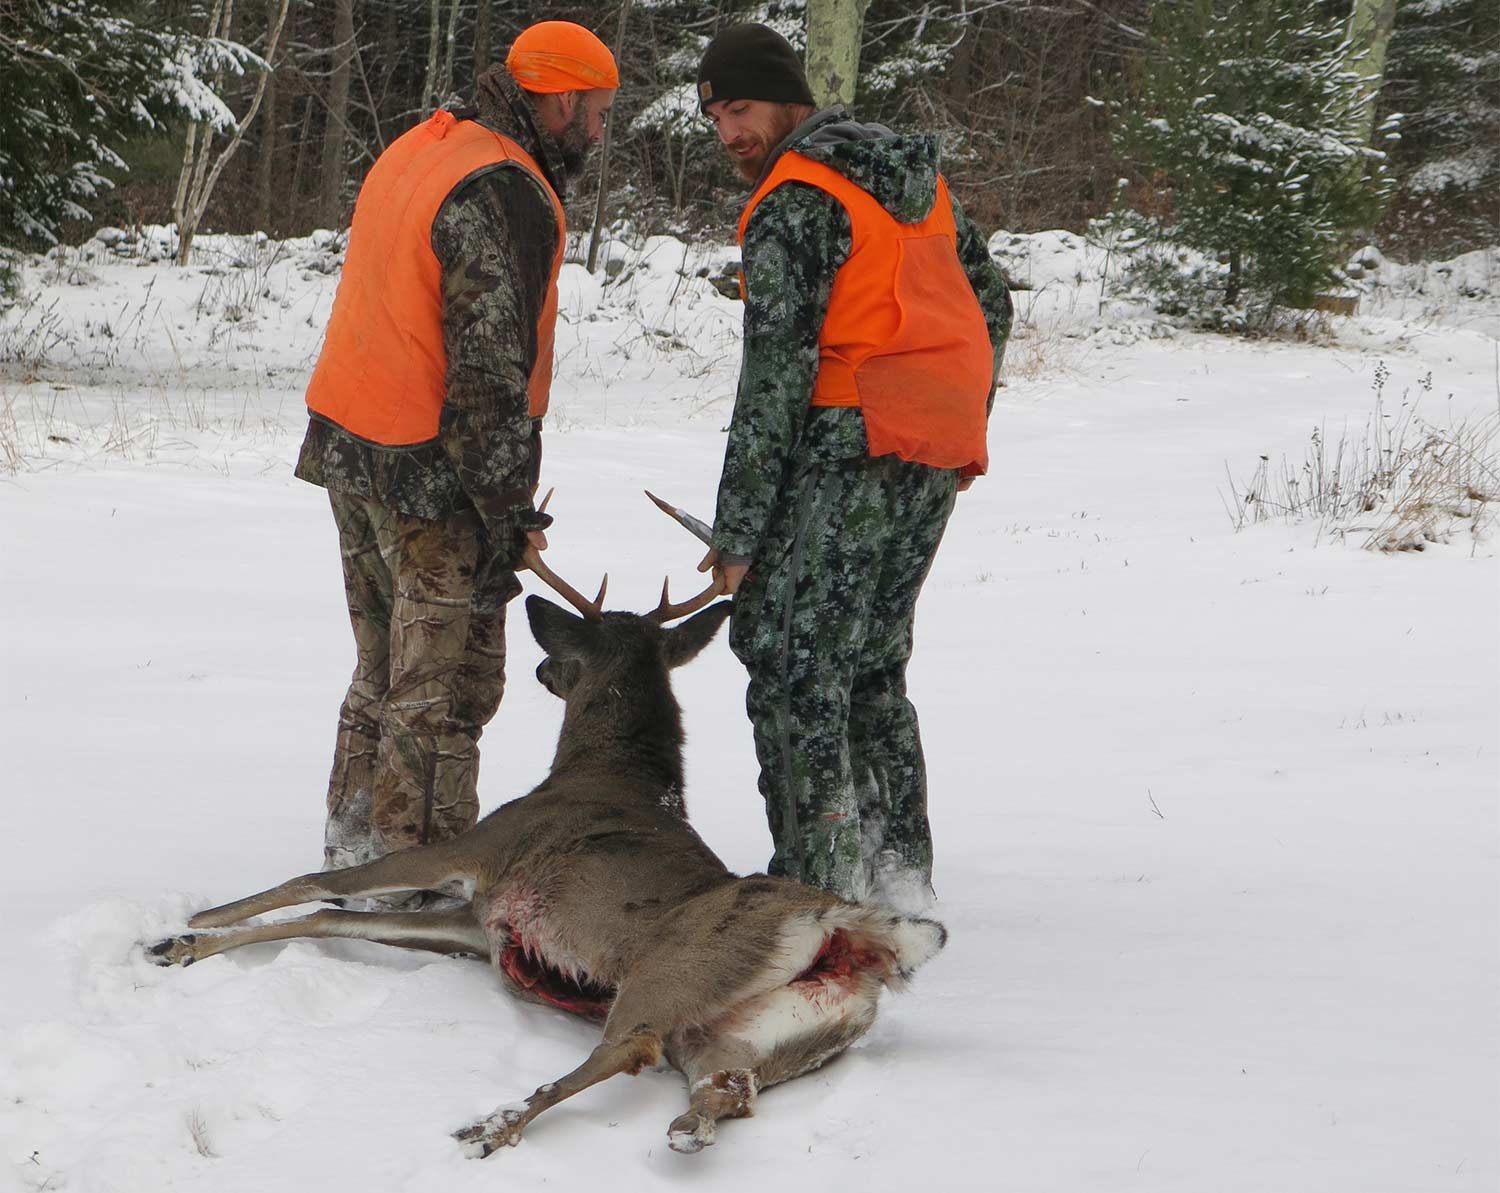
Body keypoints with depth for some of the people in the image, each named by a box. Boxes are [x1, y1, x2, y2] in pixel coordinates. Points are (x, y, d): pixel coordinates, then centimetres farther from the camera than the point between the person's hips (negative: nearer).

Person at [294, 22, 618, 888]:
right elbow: (490, 370, -22)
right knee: (447, 685, -1)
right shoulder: (507, 196, -19)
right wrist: (510, 514, -18)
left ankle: (355, 850, 28)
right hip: (433, 480, -9)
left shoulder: (416, 151, 11)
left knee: (387, 668, 20)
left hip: (349, 446, 10)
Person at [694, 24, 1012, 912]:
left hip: (849, 449, -9)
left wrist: (738, 529, -13)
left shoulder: (795, 201, -10)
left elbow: (777, 374, -15)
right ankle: (900, 871, 19)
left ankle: (821, 882, -7)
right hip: (938, 464, 9)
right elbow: (992, 303, 23)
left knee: (791, 665, -4)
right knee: (872, 662, 18)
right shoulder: (916, 175, 16)